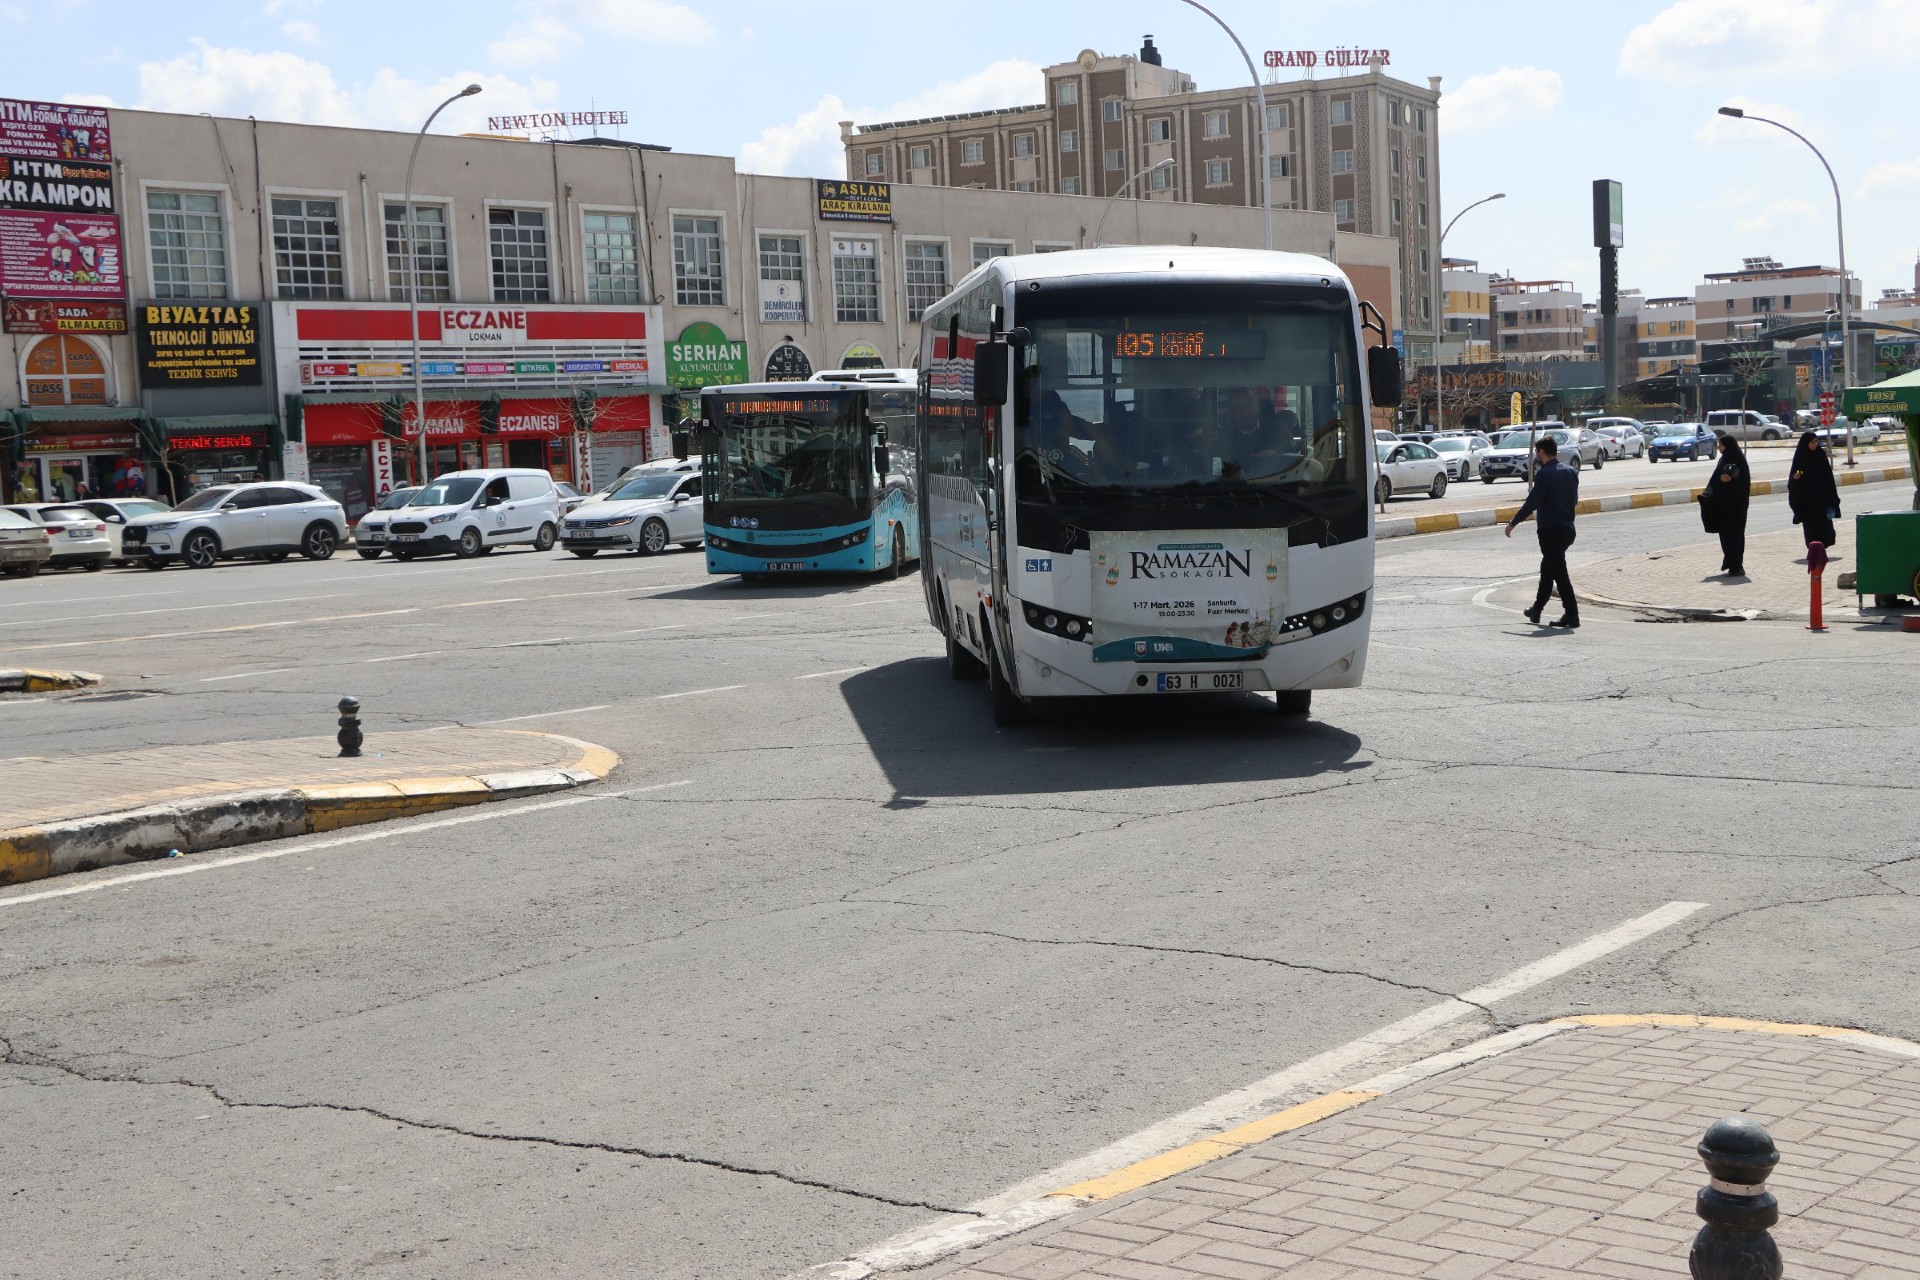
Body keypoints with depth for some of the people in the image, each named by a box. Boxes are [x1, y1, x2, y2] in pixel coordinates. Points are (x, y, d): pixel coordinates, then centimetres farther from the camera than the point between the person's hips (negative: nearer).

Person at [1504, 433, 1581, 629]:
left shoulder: (1544, 474, -15)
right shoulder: (1570, 471, 8)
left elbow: (1531, 503, -18)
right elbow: (1575, 500, 15)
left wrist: (1512, 523, -9)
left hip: (1550, 530, -8)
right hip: (1567, 528, 8)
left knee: (1559, 572, -5)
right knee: (1547, 568, 21)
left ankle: (1571, 615, -6)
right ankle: (1537, 609, 31)